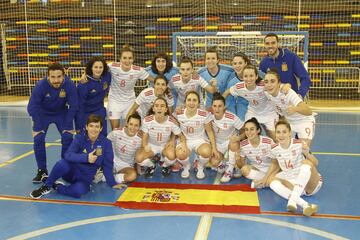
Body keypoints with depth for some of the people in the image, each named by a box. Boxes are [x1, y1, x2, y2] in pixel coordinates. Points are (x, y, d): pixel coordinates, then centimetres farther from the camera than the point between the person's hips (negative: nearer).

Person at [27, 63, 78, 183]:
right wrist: (37, 128, -22)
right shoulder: (40, 85, -31)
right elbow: (32, 107, -22)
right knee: (38, 139, -13)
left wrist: (68, 126, -18)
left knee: (67, 138, -12)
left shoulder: (70, 85, -30)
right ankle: (42, 171, 3)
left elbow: (73, 106, -19)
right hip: (43, 113, 0)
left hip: (61, 113, 1)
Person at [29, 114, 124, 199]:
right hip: (71, 172, 0)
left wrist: (112, 184, 2)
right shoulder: (80, 138, -8)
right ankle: (46, 186, -10)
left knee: (77, 192, -34)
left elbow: (107, 165, 0)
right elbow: (68, 155, -22)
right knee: (62, 164, -35)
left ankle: (56, 187, -4)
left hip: (85, 178, 0)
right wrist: (86, 157, -33)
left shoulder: (106, 143, -8)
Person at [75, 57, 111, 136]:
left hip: (99, 111, 4)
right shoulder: (83, 84, -24)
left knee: (103, 135, 5)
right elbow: (80, 105, -20)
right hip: (84, 112, -4)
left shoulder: (107, 76, -15)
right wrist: (78, 127, -17)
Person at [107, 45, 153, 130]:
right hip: (114, 101, 0)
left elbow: (154, 81, -10)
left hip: (130, 101, 1)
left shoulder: (138, 70, -19)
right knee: (115, 129, 5)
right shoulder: (113, 67, -22)